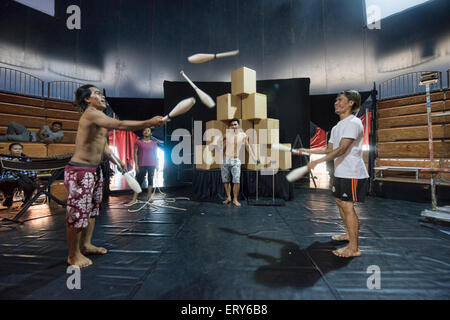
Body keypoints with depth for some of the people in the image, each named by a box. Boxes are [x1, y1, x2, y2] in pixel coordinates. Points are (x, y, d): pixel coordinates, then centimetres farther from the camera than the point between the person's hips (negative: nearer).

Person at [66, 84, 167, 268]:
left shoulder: (99, 117, 16)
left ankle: (86, 245, 36)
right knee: (78, 213, 1)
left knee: (92, 209, 19)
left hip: (95, 170, 10)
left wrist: (117, 162, 22)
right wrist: (149, 122, -34)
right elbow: (120, 125, -32)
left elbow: (103, 146, 23)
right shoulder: (90, 114, -17)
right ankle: (73, 255, 19)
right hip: (79, 171, -10)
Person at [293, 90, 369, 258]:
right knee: (340, 202, 18)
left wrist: (318, 161, -29)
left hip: (352, 174, -10)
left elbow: (342, 149, -25)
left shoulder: (353, 123, -14)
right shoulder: (336, 127, 16)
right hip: (341, 173, 10)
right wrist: (306, 151, 17)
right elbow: (329, 149, 21)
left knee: (347, 206, -9)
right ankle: (349, 234, 37)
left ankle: (353, 248, 1)